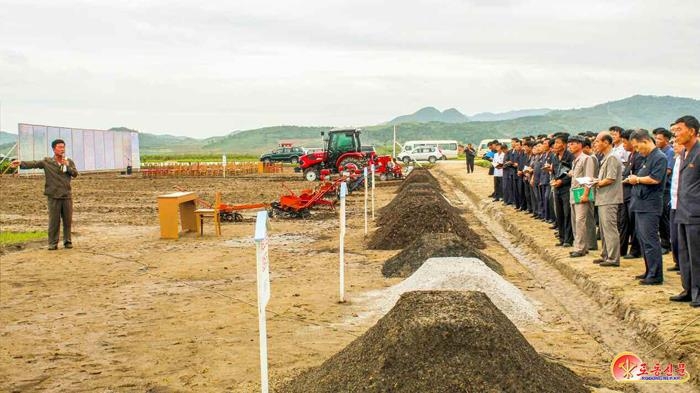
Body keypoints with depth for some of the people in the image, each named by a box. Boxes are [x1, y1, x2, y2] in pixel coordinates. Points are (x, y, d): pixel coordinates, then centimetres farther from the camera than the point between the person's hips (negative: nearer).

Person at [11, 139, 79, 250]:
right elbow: (34, 164, -11)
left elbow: (75, 174, -2)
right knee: (54, 221, 0)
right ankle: (53, 243, 7)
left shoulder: (69, 162, 7)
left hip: (67, 196, 2)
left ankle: (67, 241, 16)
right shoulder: (47, 162, 1)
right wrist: (21, 163, -25)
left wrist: (67, 165, -14)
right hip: (54, 196, -2)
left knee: (68, 220, 5)